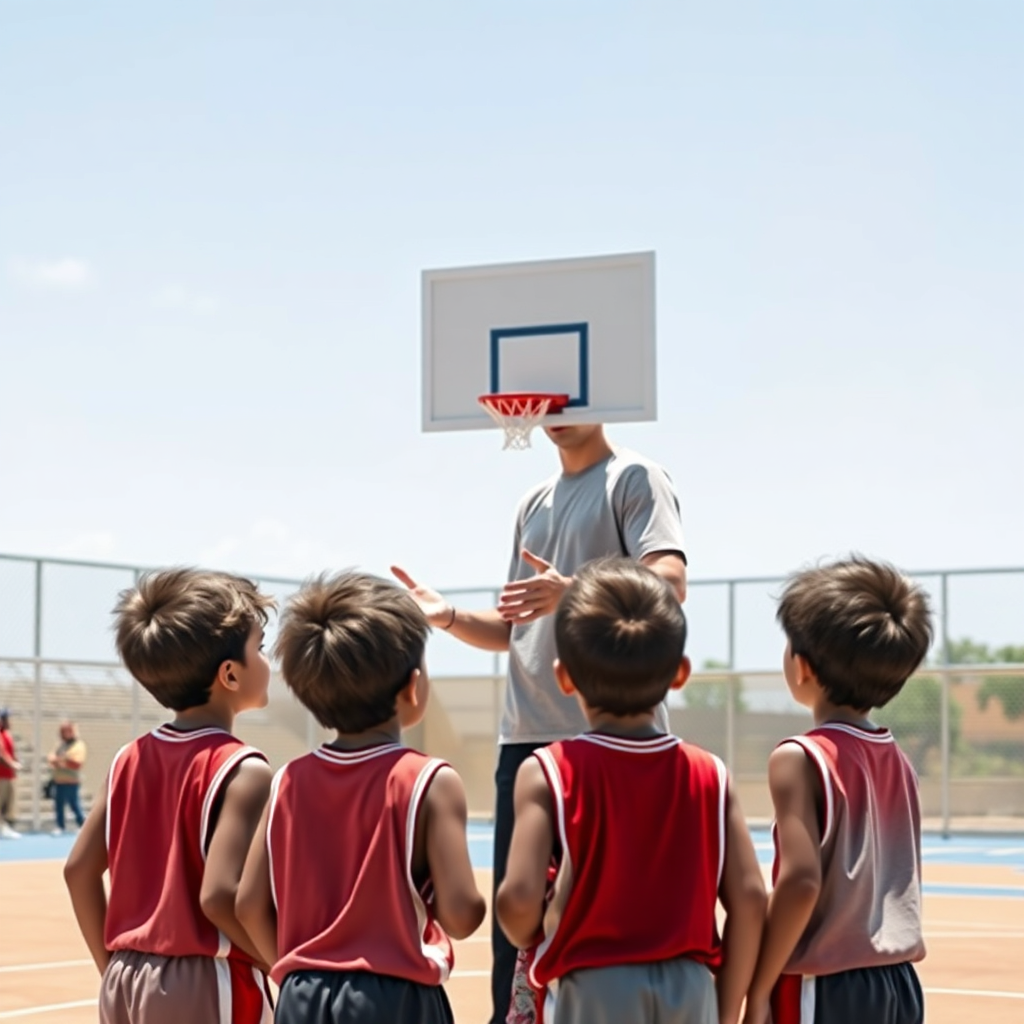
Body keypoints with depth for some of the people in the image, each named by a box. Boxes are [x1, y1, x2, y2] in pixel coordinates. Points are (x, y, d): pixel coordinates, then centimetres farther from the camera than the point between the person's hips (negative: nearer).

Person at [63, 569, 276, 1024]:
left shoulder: (130, 759, 8)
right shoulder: (242, 770, -13)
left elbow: (79, 870, 9)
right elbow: (219, 894, -22)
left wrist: (113, 968, 17)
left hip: (127, 982, 7)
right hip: (205, 987, -7)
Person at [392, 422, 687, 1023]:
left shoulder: (635, 480, -1)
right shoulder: (534, 504, 21)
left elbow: (669, 583, -16)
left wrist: (575, 590, -32)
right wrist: (448, 616, 3)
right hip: (524, 738, 7)